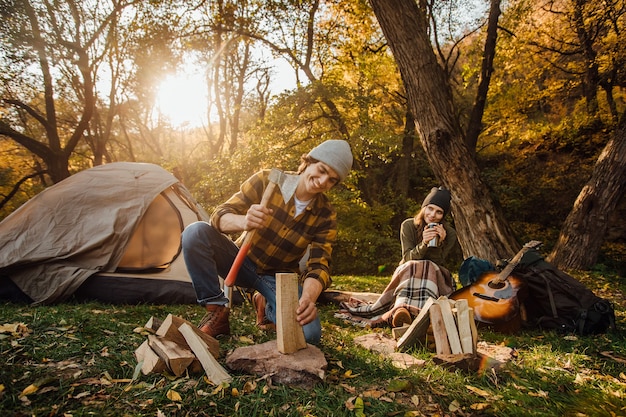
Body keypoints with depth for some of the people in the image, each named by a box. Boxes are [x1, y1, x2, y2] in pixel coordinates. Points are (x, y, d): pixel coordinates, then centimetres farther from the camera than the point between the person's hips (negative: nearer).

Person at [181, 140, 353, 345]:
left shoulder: (326, 216, -13)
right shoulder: (266, 180, -17)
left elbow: (319, 266, -20)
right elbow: (219, 215, -19)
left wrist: (308, 298, -43)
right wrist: (243, 221, -44)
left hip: (280, 278, 1)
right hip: (243, 261, 0)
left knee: (309, 333, -25)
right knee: (195, 232, -28)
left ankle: (267, 305, 9)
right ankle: (217, 311, -12)